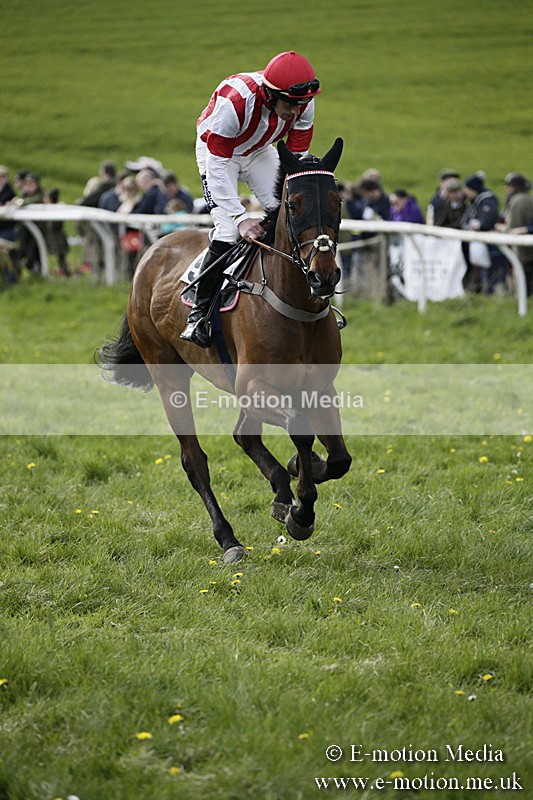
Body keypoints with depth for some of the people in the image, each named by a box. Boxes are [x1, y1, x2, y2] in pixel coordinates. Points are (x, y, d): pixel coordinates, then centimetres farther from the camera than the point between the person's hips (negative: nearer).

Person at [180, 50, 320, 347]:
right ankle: (200, 311, -10)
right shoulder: (235, 102, -41)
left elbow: (298, 157, -13)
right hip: (218, 152, -5)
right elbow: (217, 166, -36)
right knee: (228, 230, -20)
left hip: (260, 151, 5)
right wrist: (241, 218, -41)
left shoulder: (304, 105, -24)